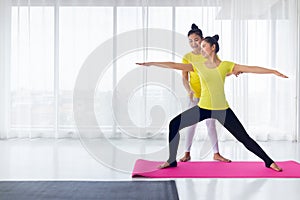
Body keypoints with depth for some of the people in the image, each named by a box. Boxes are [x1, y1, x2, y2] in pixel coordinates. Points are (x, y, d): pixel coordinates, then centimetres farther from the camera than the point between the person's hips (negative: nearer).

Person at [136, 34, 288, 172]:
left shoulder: (226, 65, -2)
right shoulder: (198, 66, 2)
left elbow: (251, 69, -6)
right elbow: (174, 65, -1)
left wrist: (274, 72, -12)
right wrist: (151, 63, -4)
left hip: (222, 110, -2)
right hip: (202, 108, 2)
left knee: (244, 137, 2)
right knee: (174, 125, -8)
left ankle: (269, 161, 22)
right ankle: (172, 160, 6)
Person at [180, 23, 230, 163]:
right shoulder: (187, 57, -3)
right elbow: (184, 78, -7)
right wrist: (189, 91, -24)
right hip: (194, 95, -1)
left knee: (211, 123, 7)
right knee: (191, 124, 4)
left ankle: (216, 153, 17)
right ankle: (187, 153, 17)